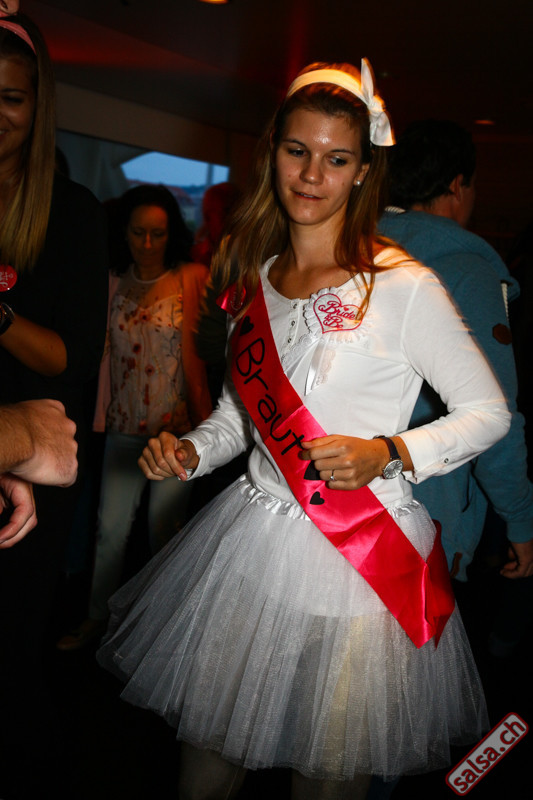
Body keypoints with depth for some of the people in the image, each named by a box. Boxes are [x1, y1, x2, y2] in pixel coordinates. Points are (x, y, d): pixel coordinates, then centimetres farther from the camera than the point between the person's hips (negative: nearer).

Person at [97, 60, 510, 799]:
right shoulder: (255, 276, 7)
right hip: (253, 541, 5)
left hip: (361, 555, -4)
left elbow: (489, 412, -6)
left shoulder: (403, 286, -12)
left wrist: (388, 455, -19)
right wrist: (192, 451, -2)